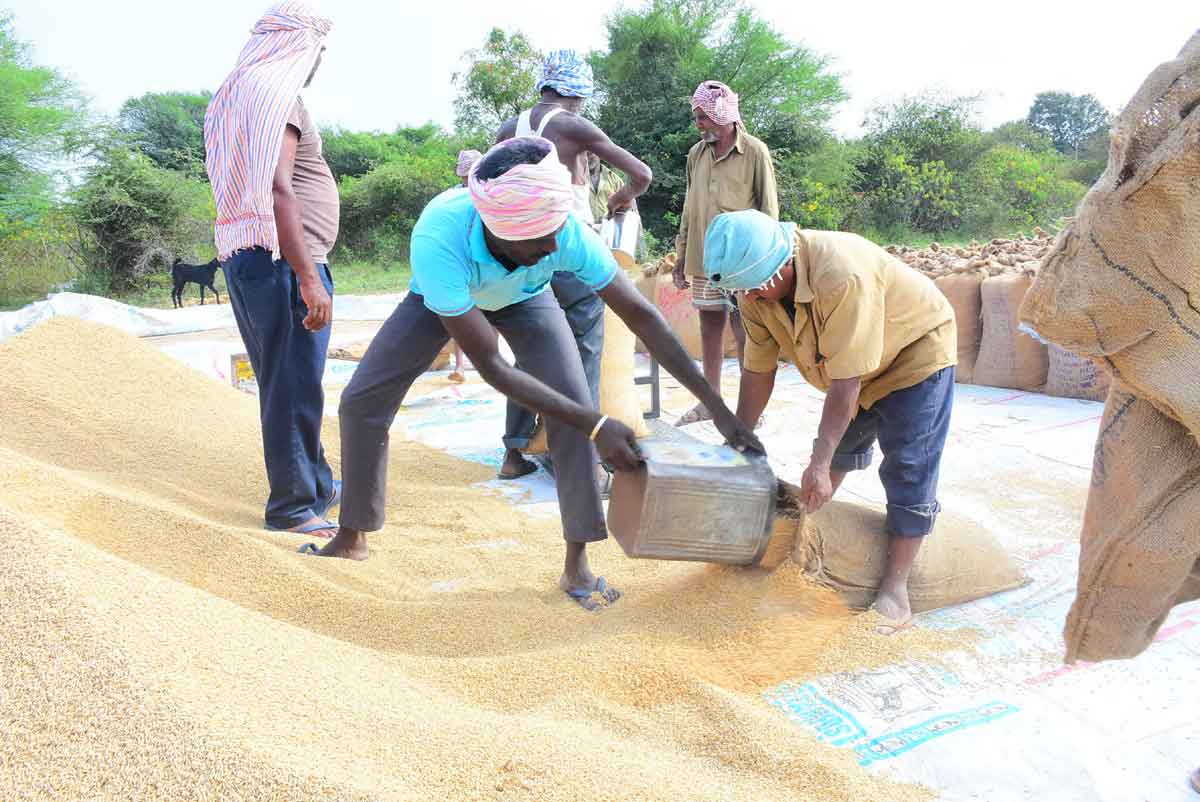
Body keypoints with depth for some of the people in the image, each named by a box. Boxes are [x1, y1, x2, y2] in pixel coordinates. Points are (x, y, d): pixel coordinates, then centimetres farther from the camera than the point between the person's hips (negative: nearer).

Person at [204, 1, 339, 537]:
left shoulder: (237, 94, 20)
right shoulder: (276, 94, -11)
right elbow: (276, 191, -21)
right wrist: (309, 277, -23)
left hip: (244, 258, 10)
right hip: (280, 262, -10)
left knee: (286, 384, 17)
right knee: (294, 388, -3)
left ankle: (317, 485, 30)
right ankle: (292, 507, 6)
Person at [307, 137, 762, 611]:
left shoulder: (567, 231, -39)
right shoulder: (438, 239, -45)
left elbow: (640, 315, -30)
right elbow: (489, 365, -40)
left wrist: (715, 406, -31)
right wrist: (596, 426, -42)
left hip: (524, 298, 1)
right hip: (440, 296, 0)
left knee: (575, 404, -19)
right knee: (362, 401, -8)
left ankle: (577, 565, -9)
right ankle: (352, 538, 13)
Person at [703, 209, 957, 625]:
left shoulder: (842, 277, -42)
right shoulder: (757, 286, -19)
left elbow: (845, 381, -38)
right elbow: (757, 370, -10)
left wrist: (819, 465, -34)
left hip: (916, 351, -7)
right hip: (848, 365, 7)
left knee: (908, 473, -10)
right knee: (838, 442, 23)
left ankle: (895, 585, -2)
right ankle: (809, 516, 45)